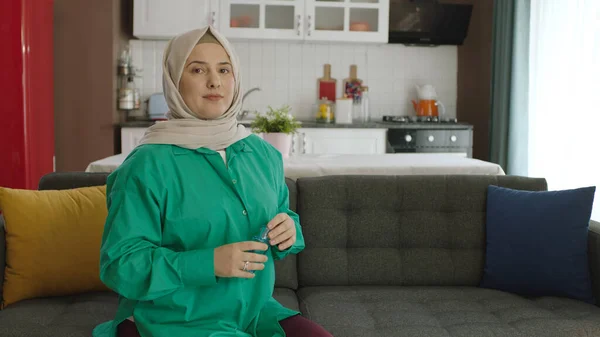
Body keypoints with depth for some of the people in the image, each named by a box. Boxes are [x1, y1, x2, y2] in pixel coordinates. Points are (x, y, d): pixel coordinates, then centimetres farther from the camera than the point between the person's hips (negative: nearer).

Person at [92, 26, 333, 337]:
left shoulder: (264, 154, 4)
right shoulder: (147, 166, -14)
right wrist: (208, 263, -25)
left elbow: (283, 216, 16)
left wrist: (289, 231, -8)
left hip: (256, 311, 6)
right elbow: (119, 264, -15)